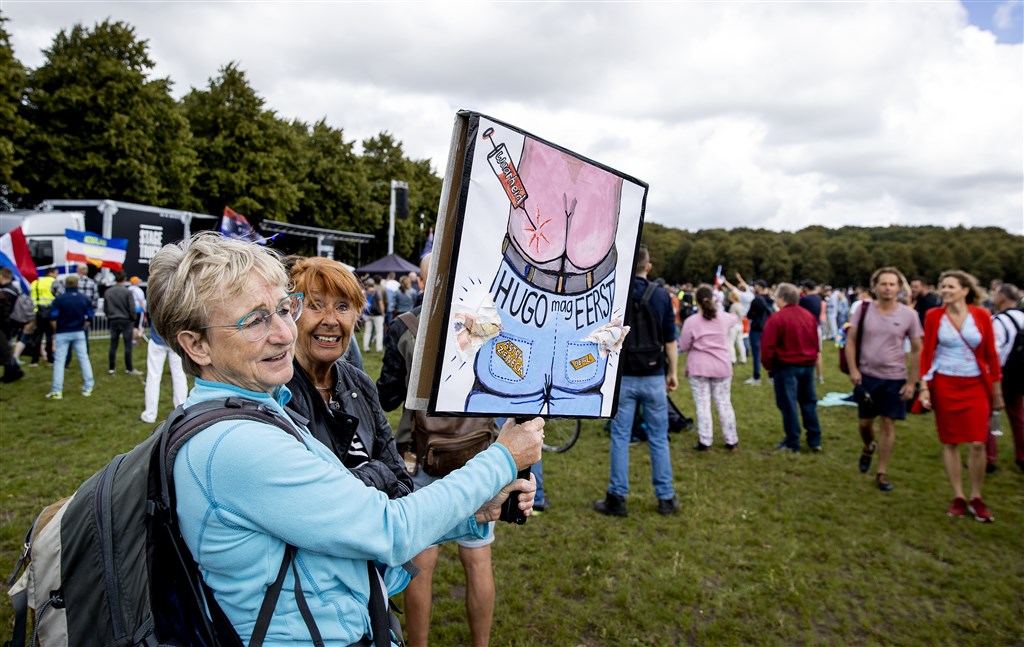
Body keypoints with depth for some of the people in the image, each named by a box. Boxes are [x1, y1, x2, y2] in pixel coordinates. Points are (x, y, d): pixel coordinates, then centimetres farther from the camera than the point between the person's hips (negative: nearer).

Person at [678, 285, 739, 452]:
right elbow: (734, 319, 26)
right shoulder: (724, 318, 0)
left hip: (699, 368, -3)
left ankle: (705, 442, 4)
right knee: (724, 403, 11)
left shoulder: (691, 321, -11)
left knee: (703, 404, 3)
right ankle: (731, 441, 18)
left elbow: (683, 347, -3)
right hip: (722, 366, 3)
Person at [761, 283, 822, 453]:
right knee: (809, 402, 15)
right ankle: (815, 440, 20)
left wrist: (768, 366, -3)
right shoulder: (809, 316, 5)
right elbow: (815, 342, 13)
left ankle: (792, 443, 8)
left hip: (786, 366, -6)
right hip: (808, 365, 6)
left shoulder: (777, 318, -16)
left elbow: (767, 346, -16)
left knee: (788, 404, 2)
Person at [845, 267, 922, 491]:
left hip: (895, 378, -1)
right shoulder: (864, 309, -4)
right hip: (866, 375, 1)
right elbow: (851, 340, 1)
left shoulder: (909, 314, -6)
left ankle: (882, 473, 15)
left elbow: (917, 350, -1)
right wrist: (853, 369, -9)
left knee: (888, 425, 3)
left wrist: (911, 382, -5)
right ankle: (868, 447, 43)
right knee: (864, 423, 10)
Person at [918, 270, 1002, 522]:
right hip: (944, 385, 0)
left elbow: (991, 354, 3)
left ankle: (976, 498, 14)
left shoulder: (981, 315, -1)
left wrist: (997, 390, 5)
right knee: (950, 442, 5)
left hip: (975, 385, 0)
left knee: (977, 443, -3)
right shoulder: (933, 316, -2)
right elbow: (927, 353, 1)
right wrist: (924, 387, -4)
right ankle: (958, 497, 17)